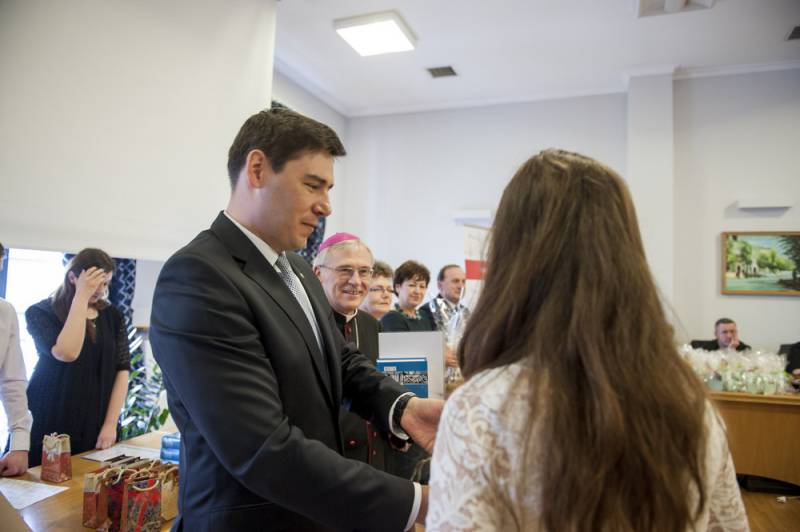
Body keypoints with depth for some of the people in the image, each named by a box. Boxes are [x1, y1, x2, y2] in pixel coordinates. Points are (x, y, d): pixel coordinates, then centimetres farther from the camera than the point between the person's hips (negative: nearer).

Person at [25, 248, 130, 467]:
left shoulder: (112, 316, 5)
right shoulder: (40, 312, -4)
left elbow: (122, 369, 2)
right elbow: (67, 353, -22)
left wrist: (110, 424, -6)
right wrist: (81, 297, -18)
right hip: (49, 426, -3)